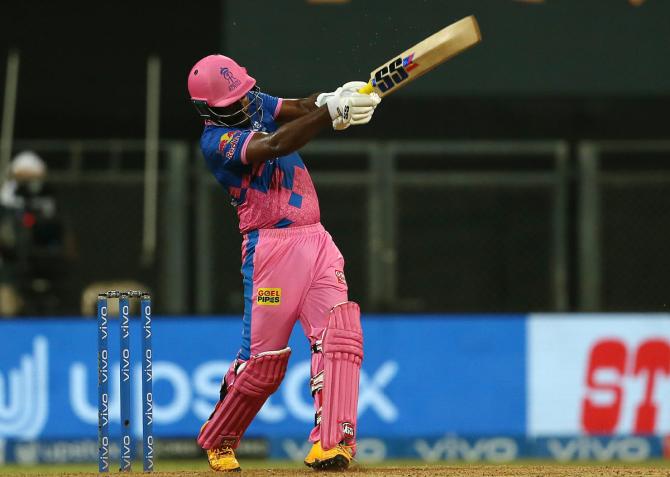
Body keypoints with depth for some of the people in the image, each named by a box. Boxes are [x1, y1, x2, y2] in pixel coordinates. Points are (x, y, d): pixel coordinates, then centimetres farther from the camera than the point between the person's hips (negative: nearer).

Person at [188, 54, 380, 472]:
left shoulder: (256, 104, 12)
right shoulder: (216, 141, -11)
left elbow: (300, 109, -2)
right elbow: (275, 145, -27)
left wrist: (334, 100, -25)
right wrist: (332, 112, -35)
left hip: (316, 240, 6)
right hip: (271, 246, -6)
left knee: (340, 334, -13)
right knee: (264, 358, -2)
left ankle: (330, 443, -19)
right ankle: (218, 441, 23)